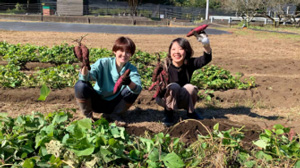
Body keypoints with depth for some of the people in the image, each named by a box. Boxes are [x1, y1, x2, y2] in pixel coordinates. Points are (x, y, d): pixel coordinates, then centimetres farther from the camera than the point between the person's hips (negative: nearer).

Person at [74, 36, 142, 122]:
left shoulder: (132, 69, -10)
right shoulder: (104, 63, -14)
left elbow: (138, 89, -29)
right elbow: (86, 77, -29)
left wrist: (130, 83, -52)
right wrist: (85, 67, -51)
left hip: (114, 104, 1)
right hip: (97, 102, -1)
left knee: (134, 87, -21)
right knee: (80, 85, -27)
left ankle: (115, 116, -2)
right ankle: (88, 116, -2)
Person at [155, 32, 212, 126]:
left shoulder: (189, 64, -13)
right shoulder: (166, 66, -22)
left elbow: (206, 59, -28)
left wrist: (206, 45, -46)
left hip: (183, 100, 3)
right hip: (165, 98, -3)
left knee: (190, 87, -28)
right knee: (174, 86, -33)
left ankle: (191, 112, -3)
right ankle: (168, 113, -13)